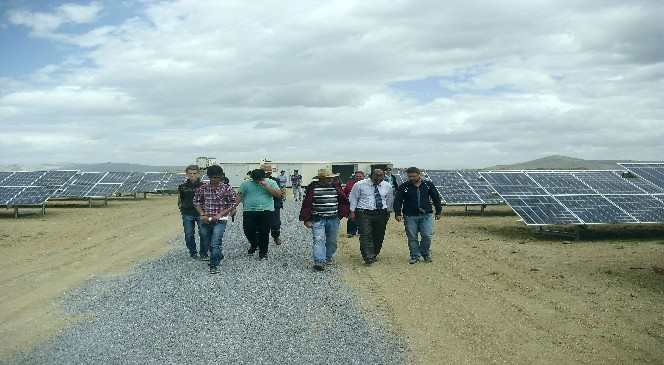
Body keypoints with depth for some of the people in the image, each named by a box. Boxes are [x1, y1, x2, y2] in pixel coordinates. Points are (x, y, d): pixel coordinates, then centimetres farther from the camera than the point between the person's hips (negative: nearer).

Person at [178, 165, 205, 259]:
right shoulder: (183, 186, 5)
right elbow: (180, 200, 15)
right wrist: (182, 209, 3)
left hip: (201, 214, -2)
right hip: (187, 215, 2)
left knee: (203, 234, -2)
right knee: (189, 235, 7)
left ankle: (204, 254, 10)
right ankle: (193, 253, 22)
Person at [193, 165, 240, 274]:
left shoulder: (226, 188, -8)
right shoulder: (202, 188, 0)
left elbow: (235, 202, -6)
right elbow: (196, 202, 9)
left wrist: (220, 214, -12)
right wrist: (202, 214, -6)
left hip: (220, 221, -4)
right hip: (205, 220, 4)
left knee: (215, 244, -11)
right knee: (208, 244, 16)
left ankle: (214, 265, 2)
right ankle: (218, 256, 44)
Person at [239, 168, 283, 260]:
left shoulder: (271, 183, 3)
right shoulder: (246, 184, 5)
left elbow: (278, 194, -6)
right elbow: (240, 196, 10)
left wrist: (267, 186, -14)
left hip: (266, 211, -1)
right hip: (249, 211, 1)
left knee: (264, 232, 0)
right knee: (248, 230, -1)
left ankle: (263, 252, 15)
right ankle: (253, 245, 30)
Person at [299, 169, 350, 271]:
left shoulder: (336, 187, 6)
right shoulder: (313, 188, -5)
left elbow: (344, 201, 15)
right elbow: (306, 204, -6)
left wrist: (341, 213, 6)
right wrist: (306, 219, -9)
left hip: (333, 219, 4)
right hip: (317, 219, -4)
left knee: (332, 241, 11)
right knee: (319, 240, -14)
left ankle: (329, 258, 28)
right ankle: (319, 262, -20)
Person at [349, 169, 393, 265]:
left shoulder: (387, 186, 6)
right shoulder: (360, 185, -3)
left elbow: (389, 199, 20)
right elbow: (353, 198, 6)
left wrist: (387, 212, 16)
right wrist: (353, 211, 3)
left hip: (381, 214, 3)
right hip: (364, 213, -3)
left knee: (379, 236, 7)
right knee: (366, 235, -14)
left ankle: (374, 255, 23)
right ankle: (368, 257, -17)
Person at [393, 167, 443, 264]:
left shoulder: (428, 185, 5)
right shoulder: (403, 187, 0)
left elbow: (436, 198, 12)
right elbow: (397, 201, 3)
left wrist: (438, 212, 11)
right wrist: (397, 213, -5)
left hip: (426, 215, 0)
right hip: (410, 216, 0)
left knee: (427, 236, -6)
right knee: (412, 238, 3)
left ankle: (425, 253, 17)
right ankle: (415, 256, 17)